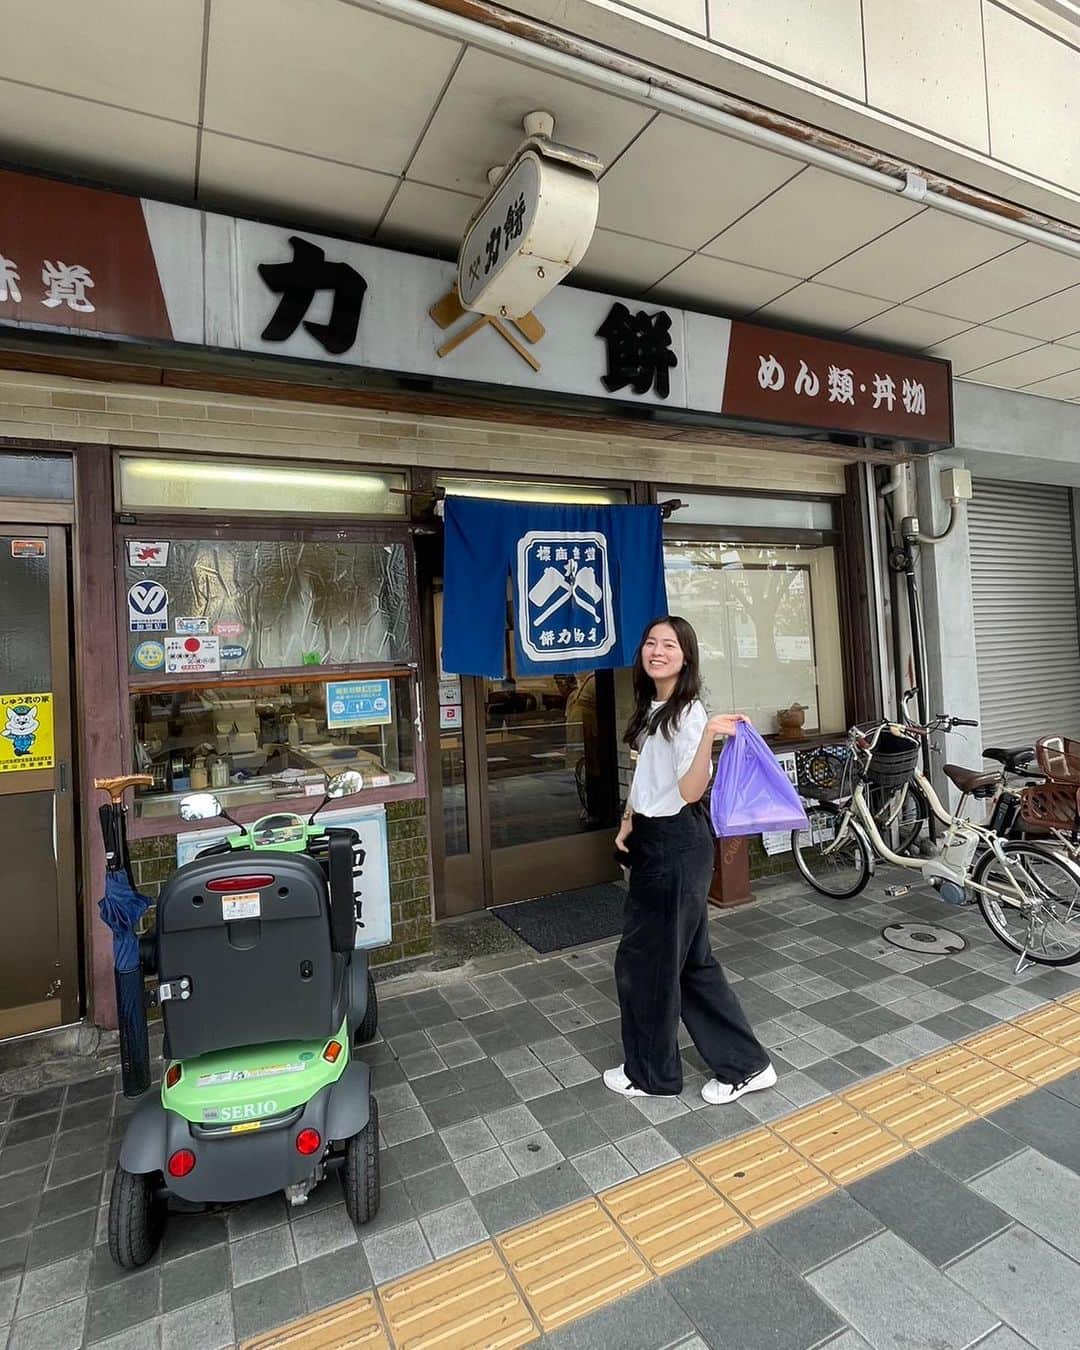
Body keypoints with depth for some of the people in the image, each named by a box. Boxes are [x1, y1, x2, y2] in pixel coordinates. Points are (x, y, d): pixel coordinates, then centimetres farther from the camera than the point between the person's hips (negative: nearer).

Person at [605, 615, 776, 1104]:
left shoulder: (688, 713, -17)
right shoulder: (651, 709, 9)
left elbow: (690, 791, -24)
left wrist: (709, 736, -37)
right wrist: (629, 824, 14)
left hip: (677, 844, -9)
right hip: (651, 840, 9)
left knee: (646, 958, 6)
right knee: (689, 958, 16)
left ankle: (650, 1073, 28)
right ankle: (744, 1065, 29)